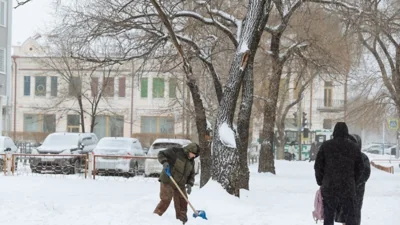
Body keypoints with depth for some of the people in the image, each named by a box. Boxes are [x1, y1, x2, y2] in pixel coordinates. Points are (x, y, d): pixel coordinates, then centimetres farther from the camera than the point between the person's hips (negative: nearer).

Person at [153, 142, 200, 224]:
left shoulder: (191, 161, 10)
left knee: (183, 202, 7)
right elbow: (161, 154, -8)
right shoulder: (175, 151, -11)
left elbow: (191, 174, 15)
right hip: (167, 182, -7)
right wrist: (164, 162, -27)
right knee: (165, 201, -14)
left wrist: (189, 184, -2)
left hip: (180, 185, 7)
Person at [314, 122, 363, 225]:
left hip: (329, 187, 0)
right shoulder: (353, 147, 3)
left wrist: (320, 182, 10)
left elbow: (318, 165, -2)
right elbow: (359, 167, 5)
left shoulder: (326, 145, -2)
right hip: (347, 187, 1)